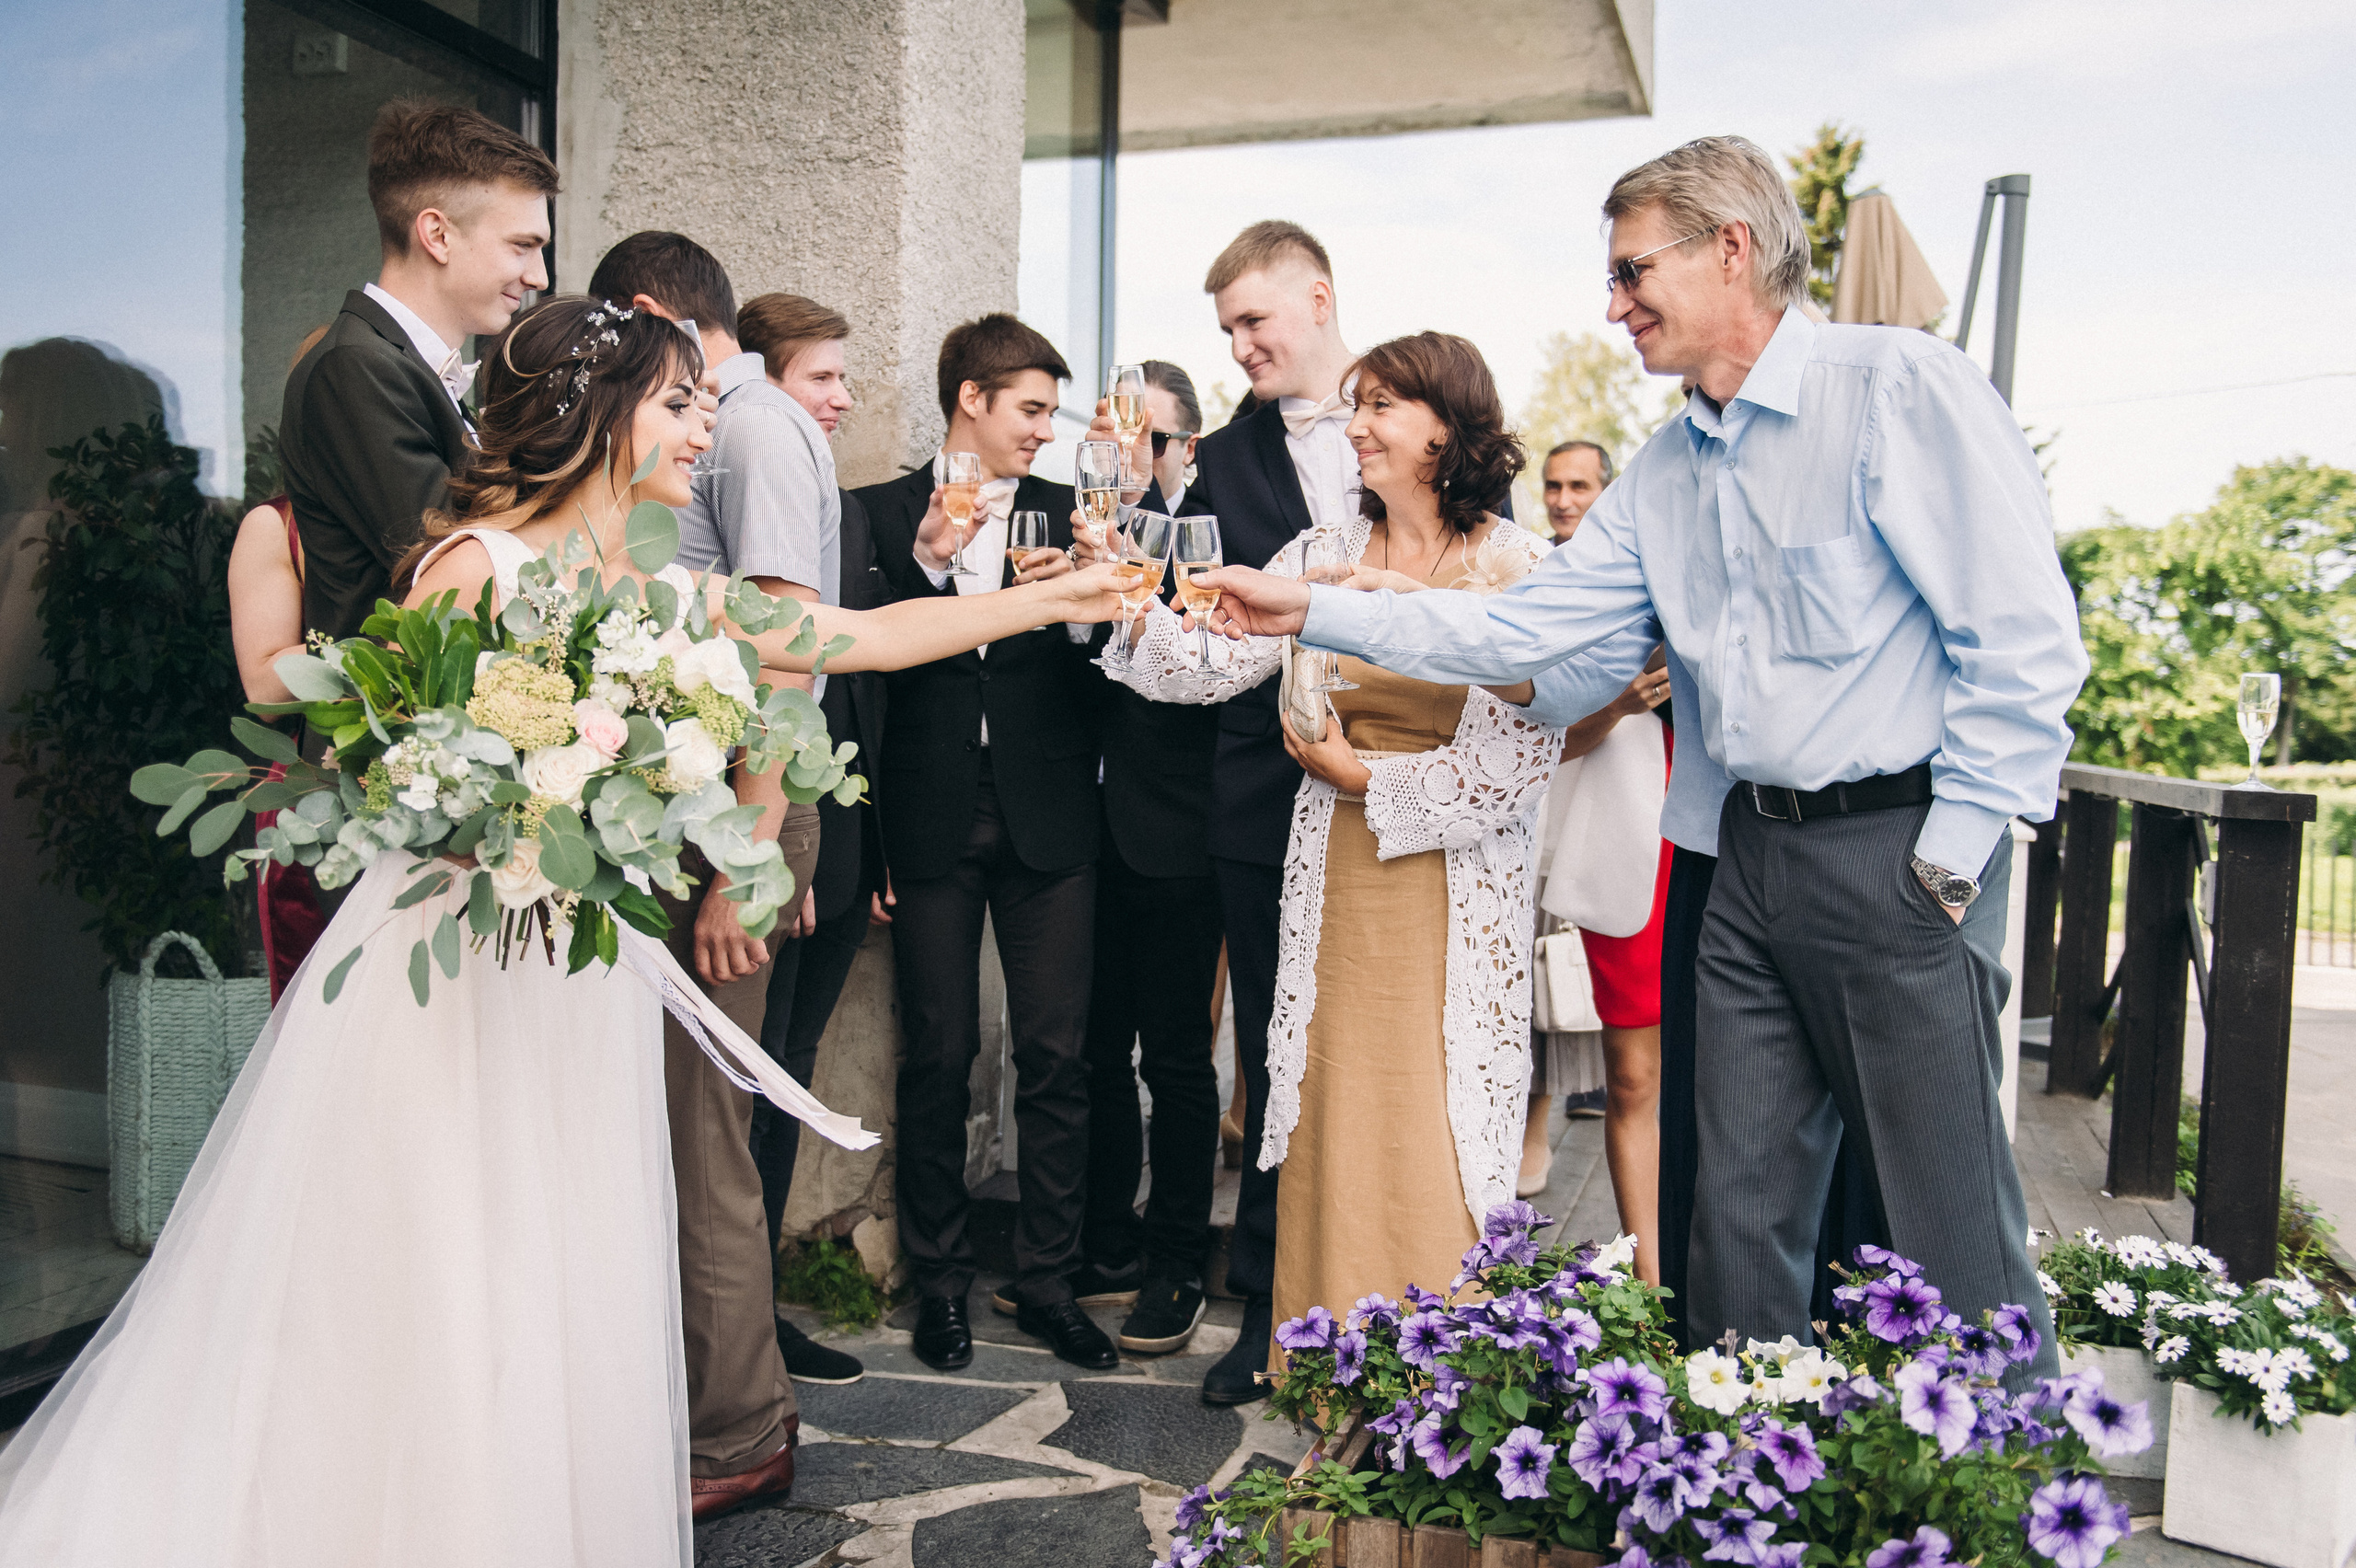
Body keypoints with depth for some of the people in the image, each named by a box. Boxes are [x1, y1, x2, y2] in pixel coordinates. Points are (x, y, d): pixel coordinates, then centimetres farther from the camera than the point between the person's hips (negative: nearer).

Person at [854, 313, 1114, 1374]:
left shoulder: (1064, 513, 10)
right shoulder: (883, 512, 5)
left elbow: (1091, 674, 5)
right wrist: (924, 562, -17)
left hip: (1047, 816, 2)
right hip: (933, 819, -1)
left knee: (1055, 1055, 3)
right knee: (939, 1054, 6)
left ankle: (1047, 1279, 16)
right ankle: (939, 1280, 20)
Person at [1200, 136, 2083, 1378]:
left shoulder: (1902, 387, -9)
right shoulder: (1665, 473, 13)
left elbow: (2024, 641, -14)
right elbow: (1520, 628, 10)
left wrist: (1947, 858, -14)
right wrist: (1312, 612, 6)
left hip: (1899, 852, -7)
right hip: (1751, 854, 7)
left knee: (1947, 1216, 0)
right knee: (1739, 1206, 13)